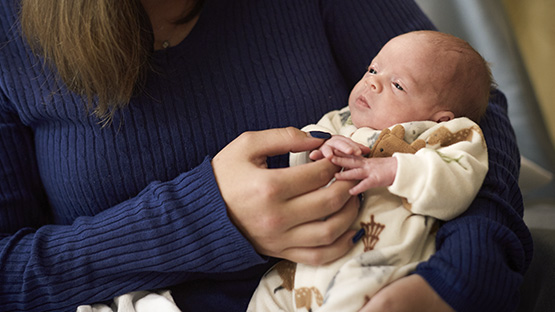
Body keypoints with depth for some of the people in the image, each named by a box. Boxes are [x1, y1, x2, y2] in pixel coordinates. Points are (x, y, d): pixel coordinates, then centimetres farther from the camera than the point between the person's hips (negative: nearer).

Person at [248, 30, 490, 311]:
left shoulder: (440, 138, 4)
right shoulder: (343, 124, 20)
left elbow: (458, 183, -12)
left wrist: (393, 169, -24)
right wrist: (322, 148, -9)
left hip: (376, 270, -5)